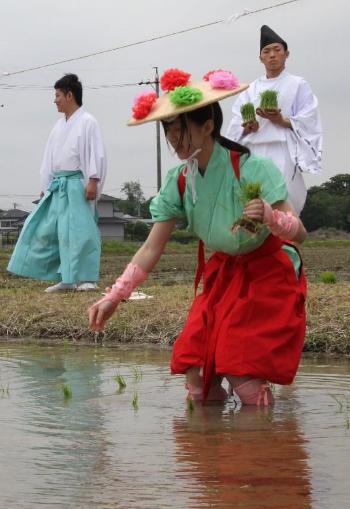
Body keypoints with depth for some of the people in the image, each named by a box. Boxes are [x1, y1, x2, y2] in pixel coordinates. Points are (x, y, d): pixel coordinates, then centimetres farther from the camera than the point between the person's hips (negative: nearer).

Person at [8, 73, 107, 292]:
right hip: (58, 185, 8)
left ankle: (87, 278, -4)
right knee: (48, 229, 7)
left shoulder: (87, 122, -7)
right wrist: (46, 186, 17)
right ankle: (66, 278, 13)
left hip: (77, 183, -8)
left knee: (81, 230, -10)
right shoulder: (59, 126, 16)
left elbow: (96, 154, -12)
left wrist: (92, 182, -19)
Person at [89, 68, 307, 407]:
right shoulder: (179, 182, -9)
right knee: (199, 384, -4)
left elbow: (299, 233, -26)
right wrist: (113, 297, -15)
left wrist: (271, 217, -49)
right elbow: (151, 250, -6)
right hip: (222, 275, 5)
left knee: (244, 378, -17)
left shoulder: (250, 169, -25)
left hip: (269, 276, -5)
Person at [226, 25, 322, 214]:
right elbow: (236, 125, 9)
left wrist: (281, 120, -18)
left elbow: (308, 124, -1)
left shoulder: (298, 85, 8)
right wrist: (248, 127, -14)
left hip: (283, 153, -3)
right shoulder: (251, 90, 17)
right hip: (254, 153, 3)